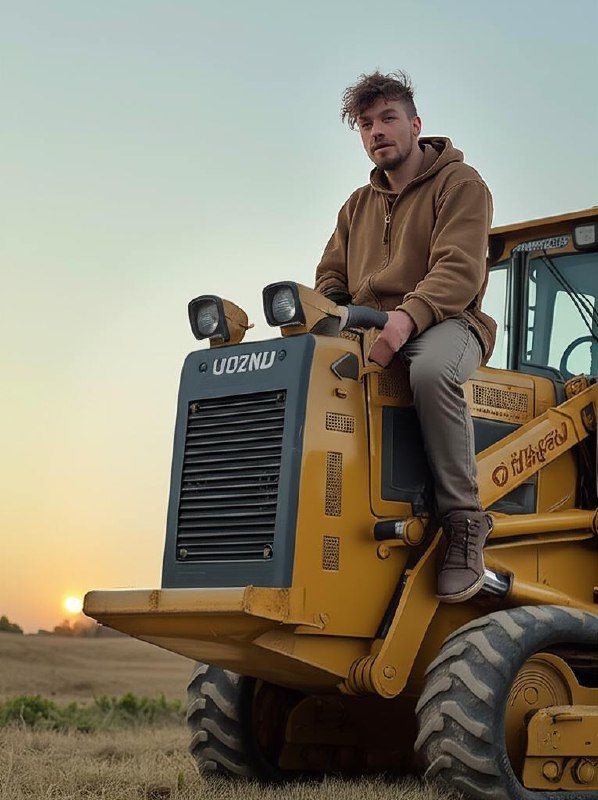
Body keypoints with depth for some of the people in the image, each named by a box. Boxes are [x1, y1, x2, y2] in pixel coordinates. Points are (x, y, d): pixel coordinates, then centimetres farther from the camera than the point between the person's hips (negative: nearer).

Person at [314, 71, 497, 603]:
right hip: (367, 333, 6)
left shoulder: (460, 184, 2)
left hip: (444, 324, -6)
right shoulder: (358, 207, 24)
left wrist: (408, 315, -30)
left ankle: (463, 519, -32)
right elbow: (332, 279, 22)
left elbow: (459, 271, -13)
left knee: (432, 368, -41)